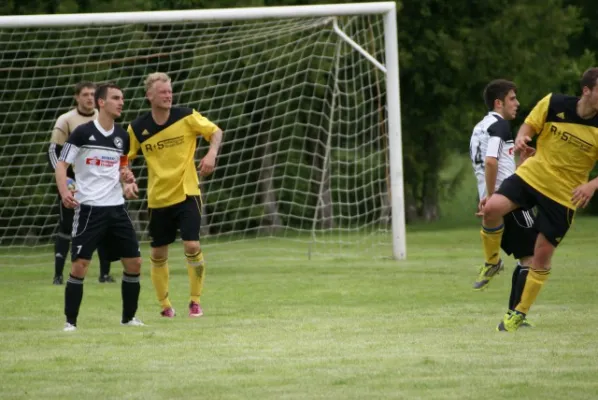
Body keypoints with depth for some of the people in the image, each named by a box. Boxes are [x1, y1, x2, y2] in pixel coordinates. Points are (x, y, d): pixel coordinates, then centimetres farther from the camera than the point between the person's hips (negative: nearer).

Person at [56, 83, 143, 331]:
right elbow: (62, 164, -6)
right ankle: (70, 321, 1)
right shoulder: (82, 133, -7)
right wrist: (64, 191, -23)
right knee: (80, 264, -9)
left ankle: (128, 317, 19)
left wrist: (128, 179, 2)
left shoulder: (122, 136, 9)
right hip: (89, 207, -5)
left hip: (116, 207, 5)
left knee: (134, 262, 4)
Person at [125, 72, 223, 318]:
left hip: (186, 194, -2)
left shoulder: (186, 117, -8)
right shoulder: (138, 128, -4)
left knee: (192, 246, -14)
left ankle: (195, 301, 2)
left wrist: (212, 153, -18)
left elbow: (215, 132, 0)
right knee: (158, 254, 7)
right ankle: (165, 305, 23)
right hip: (157, 198, 2)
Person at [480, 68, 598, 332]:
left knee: (542, 255, 0)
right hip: (531, 177, 0)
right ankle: (492, 262, 3)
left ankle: (520, 313, 19)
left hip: (564, 195, 0)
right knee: (492, 208, -25)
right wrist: (521, 140, -17)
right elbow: (529, 126, 5)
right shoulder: (553, 104, -11)